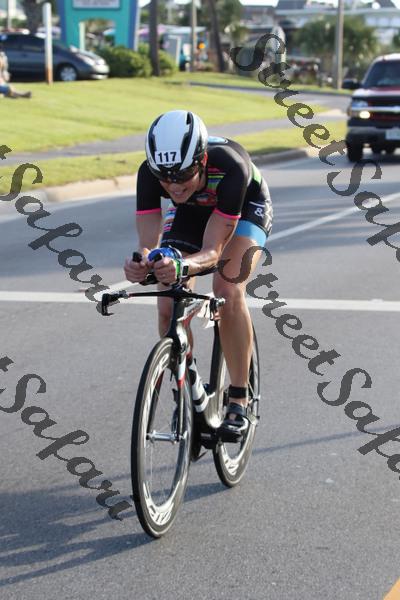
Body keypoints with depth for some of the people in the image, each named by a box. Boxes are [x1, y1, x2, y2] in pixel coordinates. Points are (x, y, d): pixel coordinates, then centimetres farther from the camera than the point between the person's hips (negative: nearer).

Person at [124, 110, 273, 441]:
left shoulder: (229, 166, -43)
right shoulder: (150, 173, -34)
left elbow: (212, 252, -40)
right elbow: (148, 243, -35)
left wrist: (180, 266, -62)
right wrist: (142, 263, -59)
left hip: (246, 207, -3)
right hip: (190, 212, 4)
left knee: (227, 292, -28)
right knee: (169, 307, -12)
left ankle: (239, 401, -17)